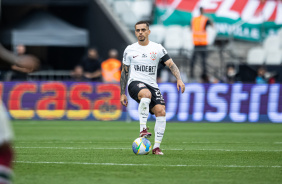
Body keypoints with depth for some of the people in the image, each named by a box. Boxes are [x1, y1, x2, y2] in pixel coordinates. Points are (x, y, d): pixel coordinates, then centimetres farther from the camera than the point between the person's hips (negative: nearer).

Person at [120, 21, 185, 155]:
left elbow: (171, 65, 4)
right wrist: (122, 94, 12)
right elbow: (124, 72, 15)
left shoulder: (157, 48, 8)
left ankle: (156, 147, -11)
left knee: (161, 111, -18)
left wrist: (179, 79, -14)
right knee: (146, 93, -38)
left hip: (152, 85, 2)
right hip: (135, 83, -2)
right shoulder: (129, 50, 10)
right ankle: (143, 129, -37)